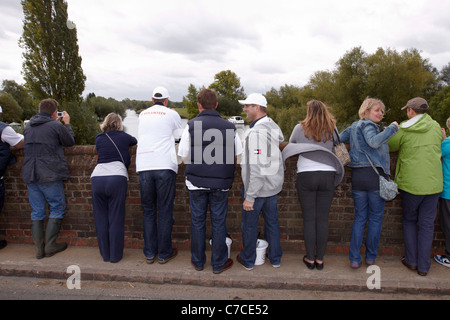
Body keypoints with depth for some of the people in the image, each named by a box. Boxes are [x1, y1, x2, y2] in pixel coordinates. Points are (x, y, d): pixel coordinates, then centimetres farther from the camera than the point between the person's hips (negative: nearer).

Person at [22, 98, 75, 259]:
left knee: (37, 212, 11)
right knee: (57, 208, 8)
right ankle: (50, 245, 7)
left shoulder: (28, 126, 12)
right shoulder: (56, 126, -9)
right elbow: (70, 142, 4)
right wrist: (67, 123, 17)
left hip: (30, 176, 6)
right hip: (50, 176, -6)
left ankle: (39, 248, 14)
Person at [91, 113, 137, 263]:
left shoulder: (99, 138, 17)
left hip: (97, 178, 2)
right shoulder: (124, 136, 13)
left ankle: (105, 254, 22)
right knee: (116, 219, 5)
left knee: (100, 219, 11)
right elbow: (135, 141, 34)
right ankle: (115, 255, 14)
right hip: (117, 178, -2)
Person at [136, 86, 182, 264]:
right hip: (164, 166, -3)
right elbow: (179, 137, 14)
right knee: (165, 211, 5)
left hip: (143, 166, 3)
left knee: (148, 210, 12)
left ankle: (150, 253, 20)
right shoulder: (172, 114, 5)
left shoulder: (143, 114, 16)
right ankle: (164, 253, 14)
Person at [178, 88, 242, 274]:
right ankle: (219, 263, 22)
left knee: (197, 222, 13)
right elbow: (238, 156, 2)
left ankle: (198, 261, 27)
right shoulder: (229, 127, -2)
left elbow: (184, 157, -5)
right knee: (219, 223, 11)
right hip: (220, 183, 1)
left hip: (196, 182, 0)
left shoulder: (191, 125, -6)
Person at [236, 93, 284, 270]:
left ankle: (248, 260, 29)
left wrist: (249, 197, -24)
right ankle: (275, 258, 35)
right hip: (273, 185, 8)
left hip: (256, 187, -8)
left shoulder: (256, 132, -25)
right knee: (272, 221, 20)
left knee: (249, 224, 11)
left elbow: (256, 168, -28)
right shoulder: (274, 126, 5)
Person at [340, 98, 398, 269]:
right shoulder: (367, 125, -5)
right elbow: (374, 142, -23)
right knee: (376, 218, 8)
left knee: (360, 218, 10)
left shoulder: (353, 127, 18)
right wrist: (392, 128, -14)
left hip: (357, 176, 7)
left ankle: (354, 259, 10)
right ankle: (371, 256, 20)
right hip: (375, 175, -7)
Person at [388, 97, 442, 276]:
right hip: (433, 182, 3)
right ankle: (423, 266, 16)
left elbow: (389, 147, 3)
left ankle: (411, 260, 20)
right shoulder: (436, 127, 3)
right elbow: (438, 146, 17)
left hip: (411, 182, -2)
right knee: (427, 224, 10)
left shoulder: (403, 130, -8)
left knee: (409, 220, 17)